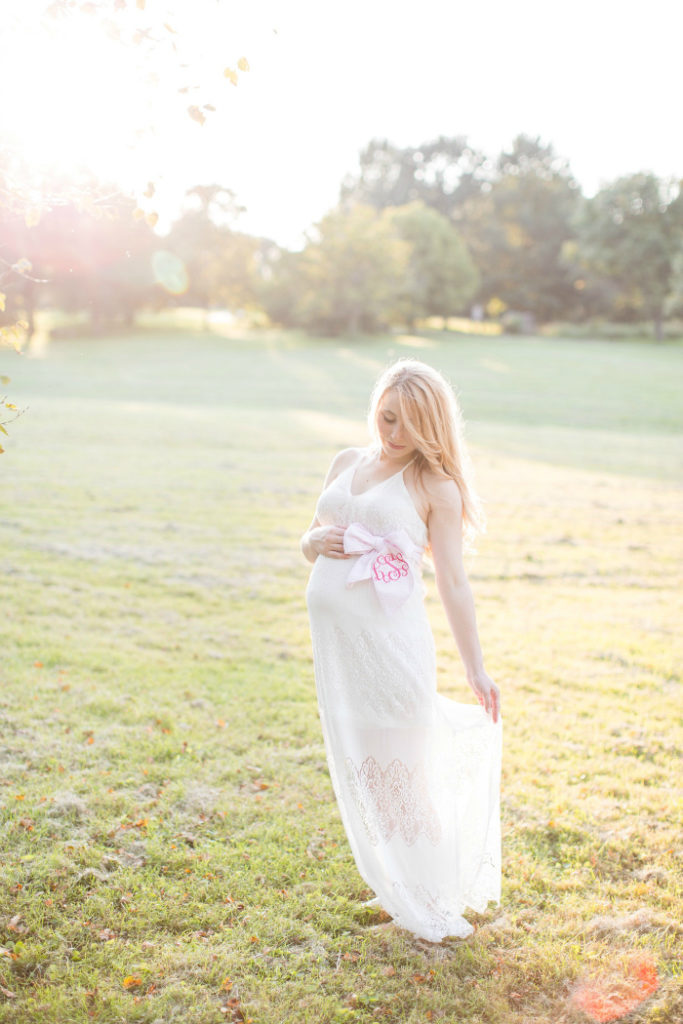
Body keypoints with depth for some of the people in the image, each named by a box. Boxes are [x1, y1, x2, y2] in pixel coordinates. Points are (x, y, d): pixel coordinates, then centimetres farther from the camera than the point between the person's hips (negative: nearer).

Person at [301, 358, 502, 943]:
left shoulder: (436, 486, -2)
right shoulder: (346, 463, 13)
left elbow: (453, 582, -4)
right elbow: (310, 542, 21)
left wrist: (476, 668, -7)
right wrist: (318, 540, -4)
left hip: (392, 637, -5)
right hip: (332, 631, 5)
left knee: (401, 765, 1)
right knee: (357, 764, 13)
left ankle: (431, 905, 19)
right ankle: (394, 886, 32)